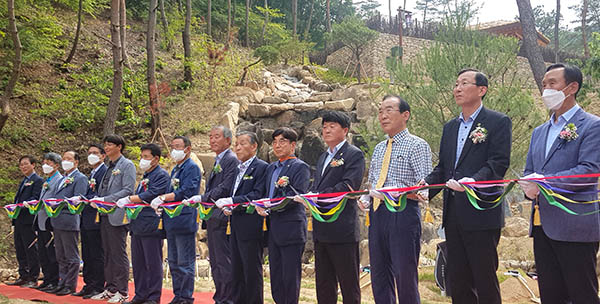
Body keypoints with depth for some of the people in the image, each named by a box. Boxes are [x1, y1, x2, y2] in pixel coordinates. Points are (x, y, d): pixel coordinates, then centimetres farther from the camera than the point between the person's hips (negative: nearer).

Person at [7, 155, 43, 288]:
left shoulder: (38, 180, -7)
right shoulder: (23, 181, 22)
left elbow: (35, 199, -17)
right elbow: (18, 199, 22)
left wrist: (21, 205, -28)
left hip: (28, 221, -9)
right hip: (18, 221, 9)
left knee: (31, 250, -4)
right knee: (20, 251, 13)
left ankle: (33, 279, 2)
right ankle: (23, 277, 21)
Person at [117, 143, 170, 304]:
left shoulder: (161, 175, -8)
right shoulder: (145, 176, 21)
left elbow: (150, 195, -19)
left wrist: (128, 199, -15)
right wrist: (128, 203, 6)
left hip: (151, 224, -9)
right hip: (138, 224, 9)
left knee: (153, 263, -2)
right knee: (138, 262, 13)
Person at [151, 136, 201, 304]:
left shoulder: (192, 167, -9)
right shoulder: (175, 170, 20)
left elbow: (185, 192, -19)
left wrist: (163, 197, -22)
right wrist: (161, 202, 3)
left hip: (184, 220, -9)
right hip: (172, 221, 9)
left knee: (185, 263, -3)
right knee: (174, 263, 15)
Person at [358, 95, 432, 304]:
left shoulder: (417, 145, -3)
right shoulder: (379, 149, 18)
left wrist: (397, 193, -24)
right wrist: (365, 199, 5)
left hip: (403, 213, -7)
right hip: (377, 214, 7)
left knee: (405, 276, -2)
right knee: (379, 275, 11)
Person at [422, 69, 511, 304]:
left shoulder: (498, 122, -3)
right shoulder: (450, 127, 18)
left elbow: (499, 163, -13)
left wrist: (473, 181, -30)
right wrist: (424, 186, -2)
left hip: (481, 214, -7)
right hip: (453, 213, 7)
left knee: (485, 280, 0)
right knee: (457, 281, 12)